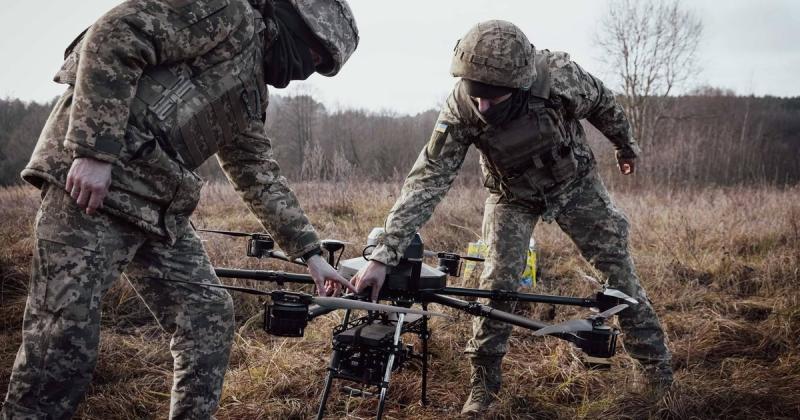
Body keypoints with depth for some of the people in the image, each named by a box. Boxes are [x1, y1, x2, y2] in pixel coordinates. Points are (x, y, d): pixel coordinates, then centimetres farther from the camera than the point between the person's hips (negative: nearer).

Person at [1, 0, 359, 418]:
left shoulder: (250, 93, 23)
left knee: (209, 316, 8)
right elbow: (113, 36, -15)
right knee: (65, 338, -9)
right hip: (90, 179, -9)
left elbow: (261, 177, 27)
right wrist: (95, 150, -22)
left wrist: (312, 254, 25)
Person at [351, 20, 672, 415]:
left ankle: (657, 363, 21)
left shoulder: (560, 75, -34)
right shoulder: (460, 111, -33)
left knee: (618, 265, 2)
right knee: (497, 284, -8)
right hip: (513, 197, 0)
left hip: (575, 185, 1)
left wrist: (626, 146, 8)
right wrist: (382, 255, -42)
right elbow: (426, 181, -35)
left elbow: (602, 103, -11)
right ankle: (483, 382, 9)